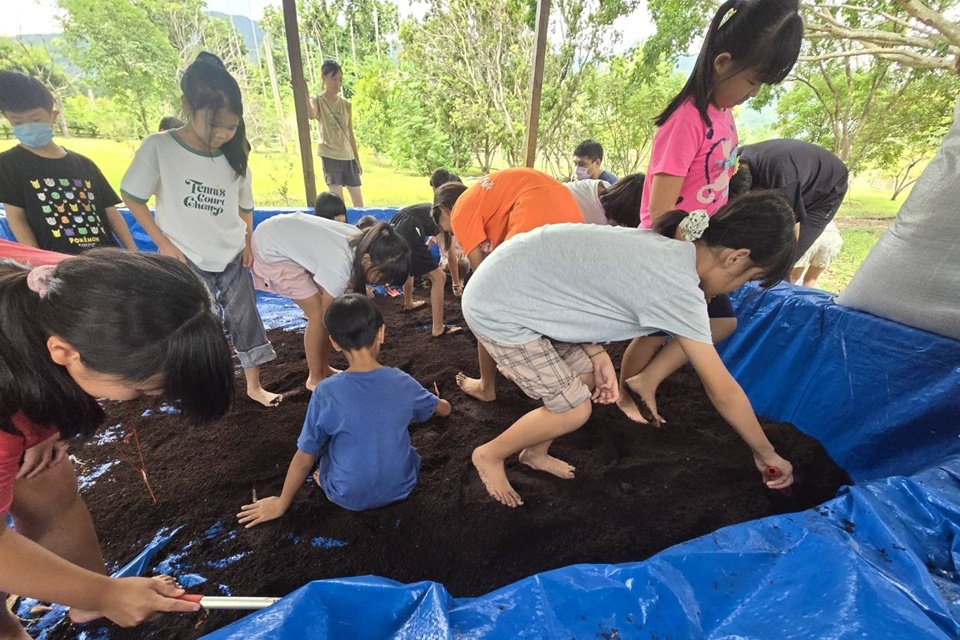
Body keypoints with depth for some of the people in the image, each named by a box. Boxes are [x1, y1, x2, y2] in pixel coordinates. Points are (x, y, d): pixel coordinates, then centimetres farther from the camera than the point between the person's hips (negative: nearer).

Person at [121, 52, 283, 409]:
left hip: (232, 258, 3)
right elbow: (132, 198, -5)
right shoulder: (159, 148, -12)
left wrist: (247, 241, 1)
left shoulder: (234, 158, 0)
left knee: (246, 319, 8)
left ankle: (254, 386, 24)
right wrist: (163, 243, -9)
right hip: (188, 261, -3)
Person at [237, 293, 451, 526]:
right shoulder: (403, 382, -15)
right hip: (401, 487, 2)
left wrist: (281, 504, 8)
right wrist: (441, 401, 29)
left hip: (350, 497, -1)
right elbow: (444, 410, 5)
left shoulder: (326, 392, -22)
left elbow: (304, 458, -10)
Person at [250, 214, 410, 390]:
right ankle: (315, 378, 9)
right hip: (270, 249, -8)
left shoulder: (362, 243, -15)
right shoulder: (339, 268, -35)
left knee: (329, 307, 4)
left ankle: (323, 368, 20)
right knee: (319, 312, -9)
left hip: (288, 235, 8)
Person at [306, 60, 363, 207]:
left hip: (348, 157, 5)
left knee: (359, 203, 7)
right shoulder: (317, 101, -2)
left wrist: (357, 160, 12)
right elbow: (311, 115, -27)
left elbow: (350, 134, 14)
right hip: (330, 156, -5)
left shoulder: (347, 104, 11)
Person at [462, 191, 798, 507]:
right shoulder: (678, 288, -21)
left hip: (520, 288, 9)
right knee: (573, 409, -1)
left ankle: (535, 453, 33)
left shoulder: (663, 247, 5)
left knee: (586, 374, 12)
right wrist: (766, 452, 5)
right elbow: (723, 392, -12)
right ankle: (490, 454, 21)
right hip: (496, 309, -9)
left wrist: (597, 353, -2)